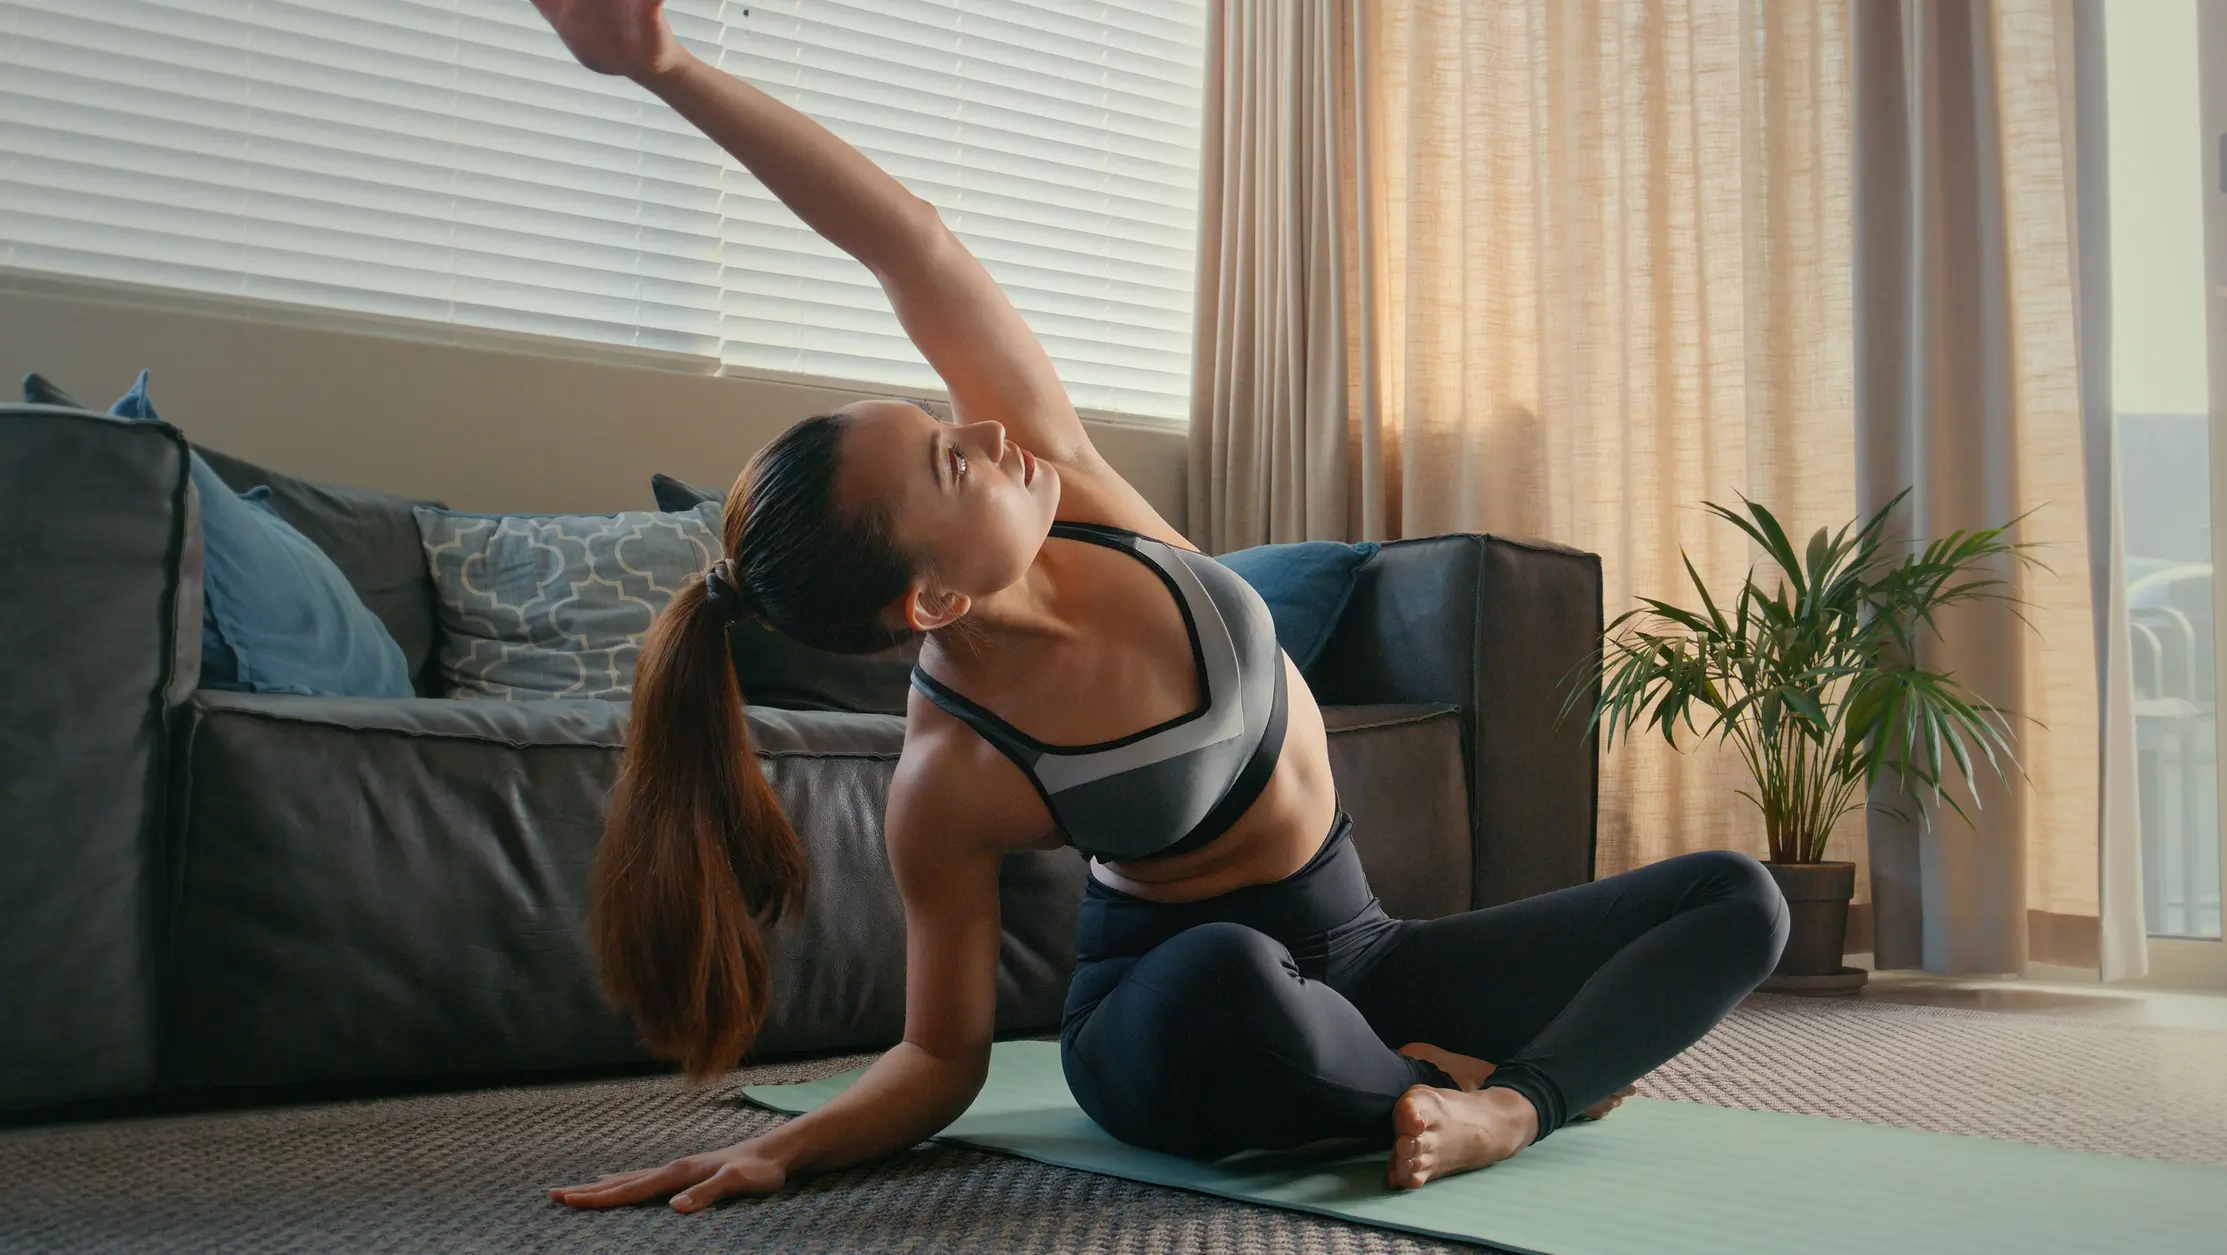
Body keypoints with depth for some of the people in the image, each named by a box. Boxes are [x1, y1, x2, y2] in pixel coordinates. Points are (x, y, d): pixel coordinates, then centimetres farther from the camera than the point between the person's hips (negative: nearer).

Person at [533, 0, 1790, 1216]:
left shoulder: (1052, 467, -18)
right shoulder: (950, 781, -26)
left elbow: (914, 242, -24)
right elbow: (942, 1058, -13)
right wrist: (780, 1148, -30)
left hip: (1351, 964, 6)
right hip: (1179, 1001, -5)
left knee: (1737, 898, -2)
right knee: (1226, 982, -45)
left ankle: (1514, 1108, -21)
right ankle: (1441, 1085, -15)